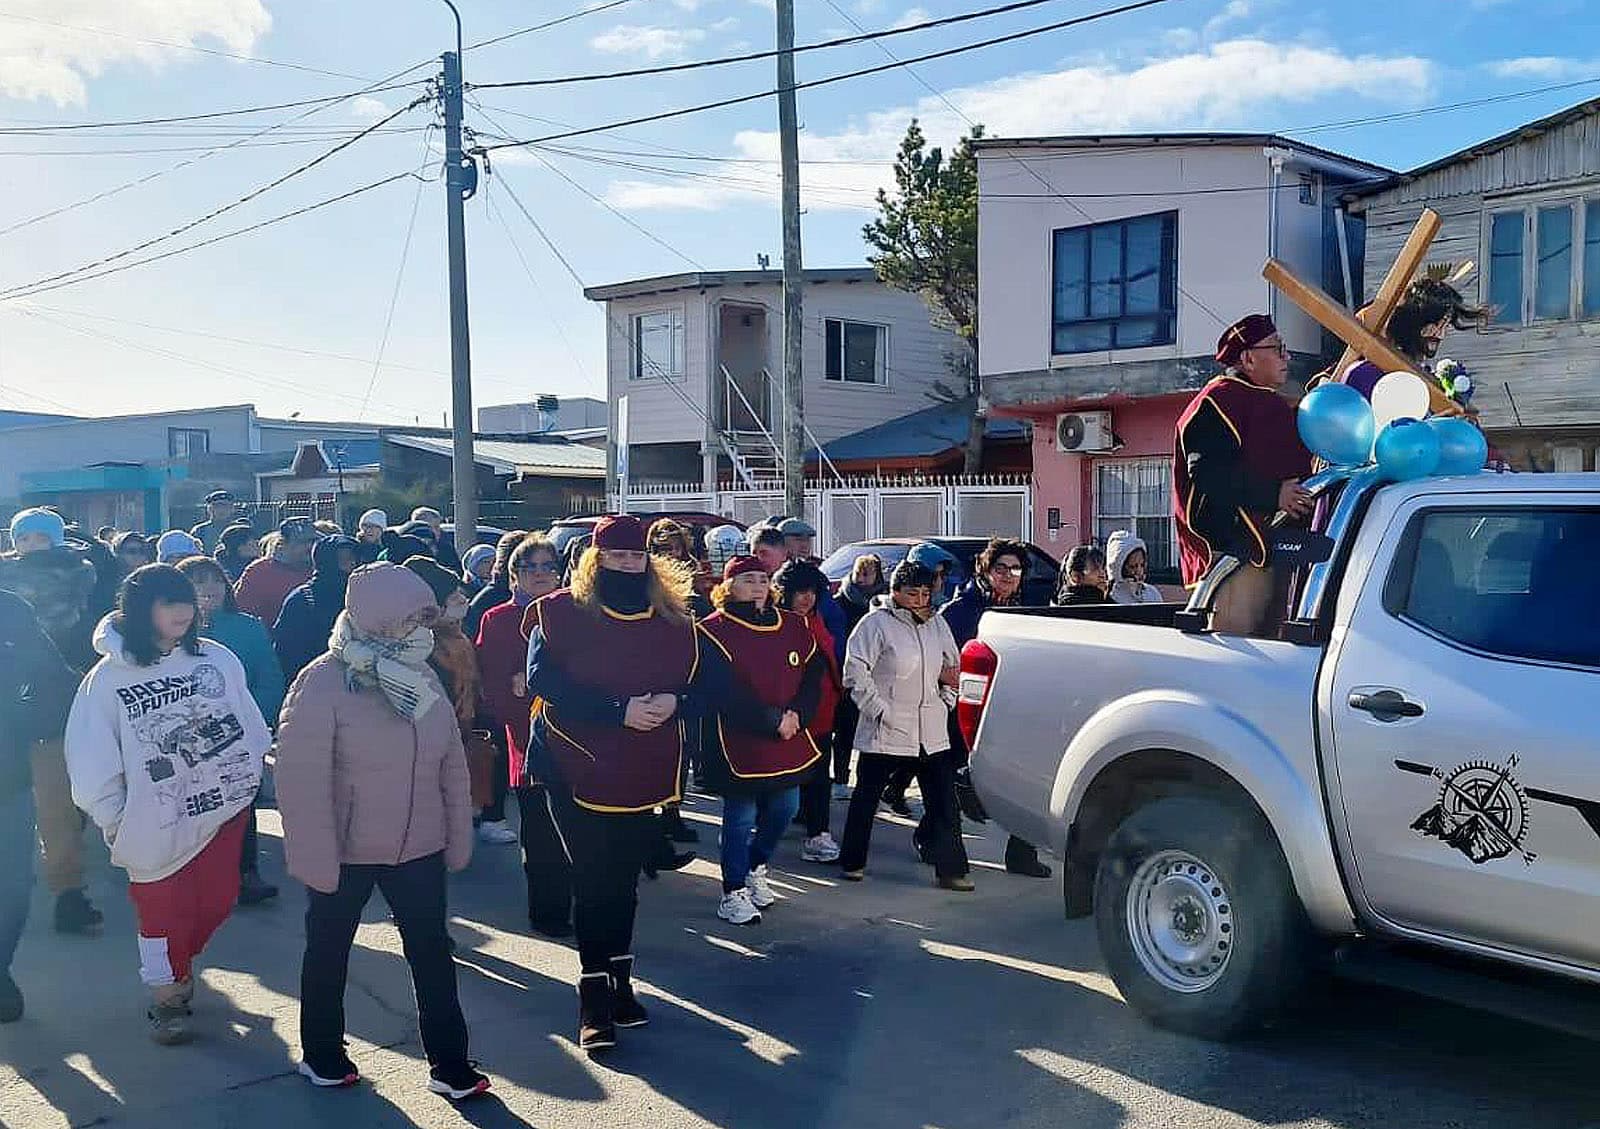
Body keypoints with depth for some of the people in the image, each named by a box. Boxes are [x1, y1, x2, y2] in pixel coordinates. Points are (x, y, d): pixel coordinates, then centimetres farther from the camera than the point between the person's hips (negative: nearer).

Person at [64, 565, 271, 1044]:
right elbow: (92, 759, -4)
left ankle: (179, 960, 41)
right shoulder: (108, 677, -9)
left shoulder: (217, 658, -2)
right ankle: (167, 995, 28)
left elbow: (249, 722, 9)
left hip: (224, 808, 3)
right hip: (156, 823, -3)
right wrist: (113, 821, -3)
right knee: (164, 911, 6)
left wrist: (256, 772, 10)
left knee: (217, 901, 12)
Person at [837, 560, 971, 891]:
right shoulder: (877, 623, -9)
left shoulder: (937, 624, 10)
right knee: (866, 797, 9)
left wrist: (947, 699, 10)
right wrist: (878, 709, -14)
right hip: (885, 729, -5)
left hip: (932, 730, 5)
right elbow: (855, 671, -11)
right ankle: (852, 862, 24)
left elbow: (953, 666, 24)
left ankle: (951, 869, 8)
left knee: (943, 802, 1)